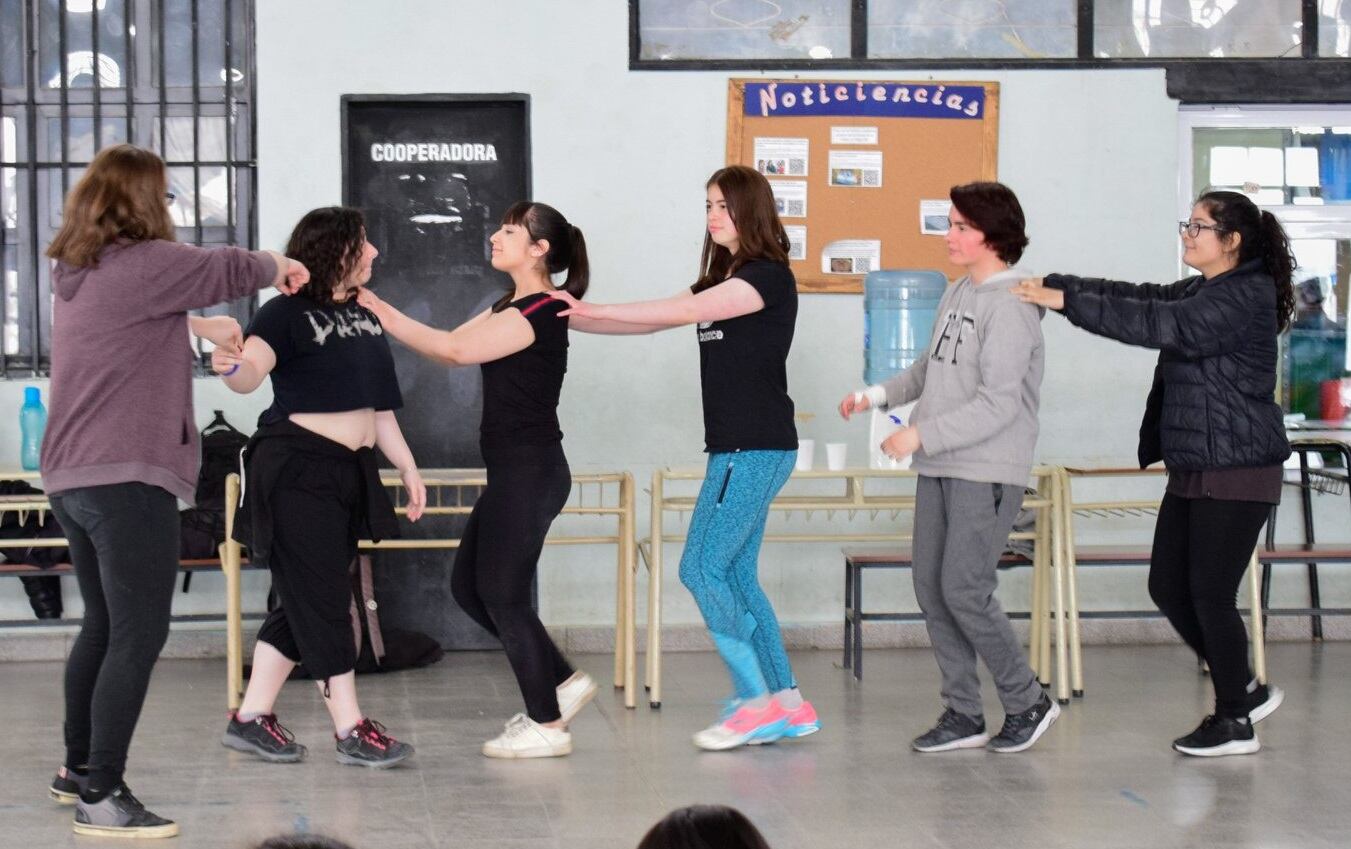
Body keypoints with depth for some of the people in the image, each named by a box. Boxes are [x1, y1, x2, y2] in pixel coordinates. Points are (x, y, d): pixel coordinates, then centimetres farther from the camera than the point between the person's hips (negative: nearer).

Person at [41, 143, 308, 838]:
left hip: (71, 479, 10)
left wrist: (203, 327, 31)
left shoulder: (77, 273, 14)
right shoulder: (141, 263, -13)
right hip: (129, 479, -10)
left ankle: (78, 768, 30)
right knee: (139, 635, -8)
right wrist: (278, 266, 13)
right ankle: (102, 796, -10)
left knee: (103, 625, 21)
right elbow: (228, 270, -6)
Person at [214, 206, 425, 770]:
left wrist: (407, 469, 19)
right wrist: (233, 367, -46)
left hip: (349, 471, 8)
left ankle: (252, 717, 18)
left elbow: (379, 407, 20)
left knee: (305, 601, 10)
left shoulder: (364, 318, 14)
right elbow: (252, 373, -24)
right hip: (296, 469, -8)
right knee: (321, 599, -5)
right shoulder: (289, 313, -9)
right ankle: (350, 729, -2)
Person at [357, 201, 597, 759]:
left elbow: (455, 349, -23)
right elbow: (455, 346, 10)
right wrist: (380, 314, 1)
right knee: (469, 586, 13)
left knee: (501, 593, -3)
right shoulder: (511, 308, 16)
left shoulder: (538, 313, -16)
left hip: (530, 472, -10)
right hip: (516, 473, 10)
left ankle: (547, 726, 6)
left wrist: (383, 314, -19)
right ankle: (562, 682, 21)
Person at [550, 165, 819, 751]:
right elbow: (654, 323, 17)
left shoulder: (769, 277, -11)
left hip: (757, 450, -10)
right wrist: (571, 321, 8)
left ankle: (755, 702, -5)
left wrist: (590, 310, -21)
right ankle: (787, 704, 14)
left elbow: (680, 312, -21)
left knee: (701, 568, -10)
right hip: (737, 449, 10)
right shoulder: (722, 279, 18)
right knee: (735, 576, 10)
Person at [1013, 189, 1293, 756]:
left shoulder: (1246, 297, -16)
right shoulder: (1200, 293, 15)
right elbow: (1139, 297, 7)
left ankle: (1235, 722, 11)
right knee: (1168, 588, 10)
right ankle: (1245, 691, 25)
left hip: (1237, 476, -10)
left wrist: (1066, 301, -27)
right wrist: (1051, 284, -5)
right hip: (1193, 472, 10)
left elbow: (1158, 324, -26)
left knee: (1210, 594, -3)